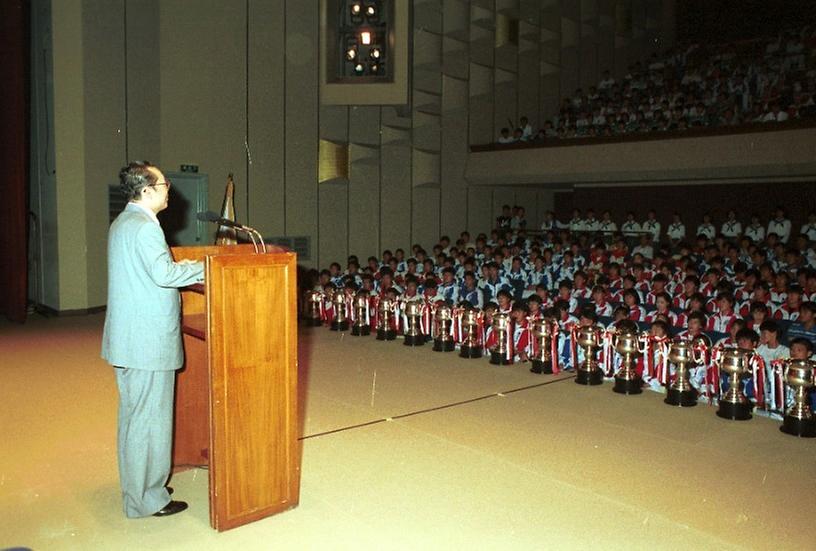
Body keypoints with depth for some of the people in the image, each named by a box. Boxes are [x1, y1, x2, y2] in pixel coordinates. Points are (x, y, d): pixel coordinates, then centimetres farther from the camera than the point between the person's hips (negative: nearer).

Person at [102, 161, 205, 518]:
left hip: (126, 340, 11)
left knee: (132, 415, 19)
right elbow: (164, 274, -26)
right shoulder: (145, 227, -18)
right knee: (150, 419, -1)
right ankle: (147, 499, 10)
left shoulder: (121, 224, 15)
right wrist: (207, 267, -16)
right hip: (148, 342, -11)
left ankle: (134, 487, 33)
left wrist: (191, 269, 18)